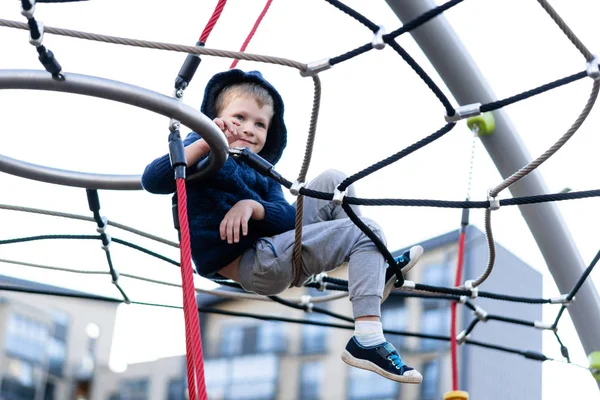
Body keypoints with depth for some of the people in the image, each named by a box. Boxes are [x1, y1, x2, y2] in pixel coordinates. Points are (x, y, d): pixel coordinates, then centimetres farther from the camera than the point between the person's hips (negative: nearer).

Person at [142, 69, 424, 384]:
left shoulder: (262, 171, 16)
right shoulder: (203, 154, -5)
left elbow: (288, 217, -3)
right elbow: (151, 180, -24)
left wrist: (252, 206, -23)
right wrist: (204, 143, -33)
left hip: (271, 244, 8)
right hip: (251, 266, -8)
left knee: (332, 182, 13)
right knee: (366, 233, -11)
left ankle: (374, 268, 12)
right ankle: (367, 342, -21)